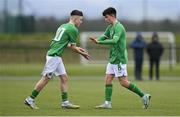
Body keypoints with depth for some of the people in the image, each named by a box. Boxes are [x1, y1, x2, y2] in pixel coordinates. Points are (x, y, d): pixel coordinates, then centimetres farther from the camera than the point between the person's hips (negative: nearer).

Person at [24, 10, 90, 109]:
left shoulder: (63, 26, 17)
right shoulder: (73, 29, -10)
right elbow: (73, 48, -5)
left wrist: (76, 48, 30)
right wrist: (82, 54, 10)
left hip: (56, 56, 10)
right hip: (54, 56, -10)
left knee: (64, 78, 9)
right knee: (46, 79, -6)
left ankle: (65, 102, 9)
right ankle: (30, 99, -1)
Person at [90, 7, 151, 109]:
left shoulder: (119, 27, -16)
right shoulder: (110, 27, 13)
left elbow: (114, 41, -29)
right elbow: (104, 36, 14)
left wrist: (99, 42, -32)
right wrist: (97, 39, -9)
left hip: (119, 59, -9)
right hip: (113, 59, 9)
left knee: (123, 82, -7)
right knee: (108, 80, 4)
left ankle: (144, 96, 1)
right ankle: (107, 103, 5)